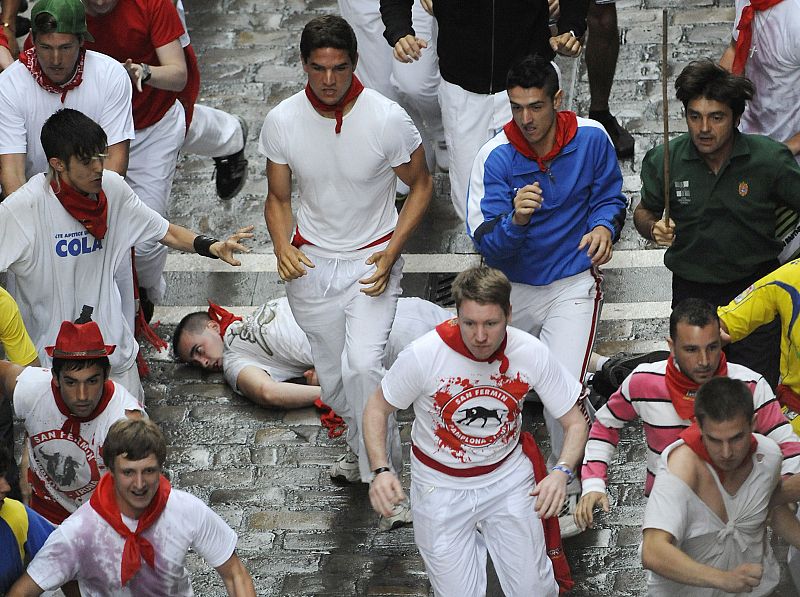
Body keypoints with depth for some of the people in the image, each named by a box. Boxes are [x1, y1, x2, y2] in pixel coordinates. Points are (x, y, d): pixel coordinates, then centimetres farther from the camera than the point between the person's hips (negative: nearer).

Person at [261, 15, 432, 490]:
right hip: (310, 264, 3)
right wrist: (282, 247, -16)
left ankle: (377, 464, -3)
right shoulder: (282, 122, -9)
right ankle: (363, 444, 40)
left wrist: (391, 253, -14)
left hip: (372, 261, -3)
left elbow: (421, 186, -3)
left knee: (362, 366, -23)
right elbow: (279, 198, 5)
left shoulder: (388, 119, -17)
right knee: (334, 380, 12)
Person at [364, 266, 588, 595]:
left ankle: (488, 532, 35)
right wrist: (381, 470, -24)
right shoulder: (424, 354, -25)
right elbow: (377, 408, -9)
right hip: (441, 485, -1)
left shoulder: (531, 353, -20)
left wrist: (561, 472, -28)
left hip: (508, 475, 2)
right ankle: (473, 540, 33)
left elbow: (575, 423, -9)